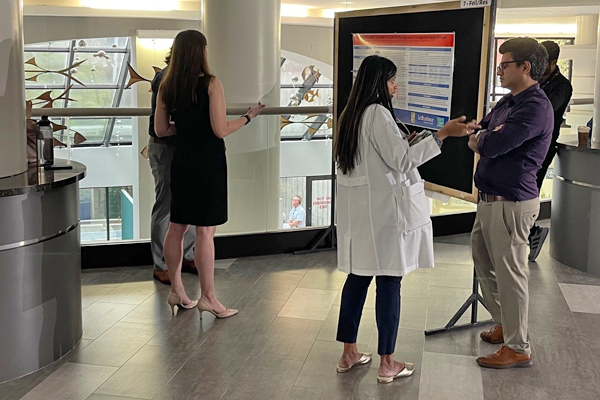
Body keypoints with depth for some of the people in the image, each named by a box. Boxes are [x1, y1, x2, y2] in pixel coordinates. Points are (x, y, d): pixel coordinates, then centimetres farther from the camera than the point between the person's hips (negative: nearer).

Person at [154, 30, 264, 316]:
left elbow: (160, 130, 9)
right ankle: (208, 298, 4)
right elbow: (221, 130, -16)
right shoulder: (211, 84, -12)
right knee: (205, 231, -3)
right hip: (208, 164, -6)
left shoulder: (167, 87, 5)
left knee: (177, 226, 13)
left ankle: (176, 291, 23)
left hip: (182, 162, 6)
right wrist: (248, 116, -3)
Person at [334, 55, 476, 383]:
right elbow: (402, 160, -17)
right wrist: (443, 133, -17)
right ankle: (387, 364, 10)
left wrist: (402, 142, 19)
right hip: (382, 209, -9)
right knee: (389, 282, 0)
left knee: (358, 276, 13)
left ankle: (349, 353, 21)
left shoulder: (351, 114, 12)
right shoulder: (378, 113, -15)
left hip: (358, 209, 9)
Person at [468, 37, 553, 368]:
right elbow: (476, 136, 13)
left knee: (509, 273, -3)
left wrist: (480, 140, -2)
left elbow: (492, 146, -25)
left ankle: (518, 348, 10)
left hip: (511, 202, -10)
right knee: (482, 258, 20)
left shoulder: (535, 107, -18)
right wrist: (484, 139, -10)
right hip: (490, 199, 10)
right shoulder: (508, 102, 14)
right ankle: (503, 323, 38)